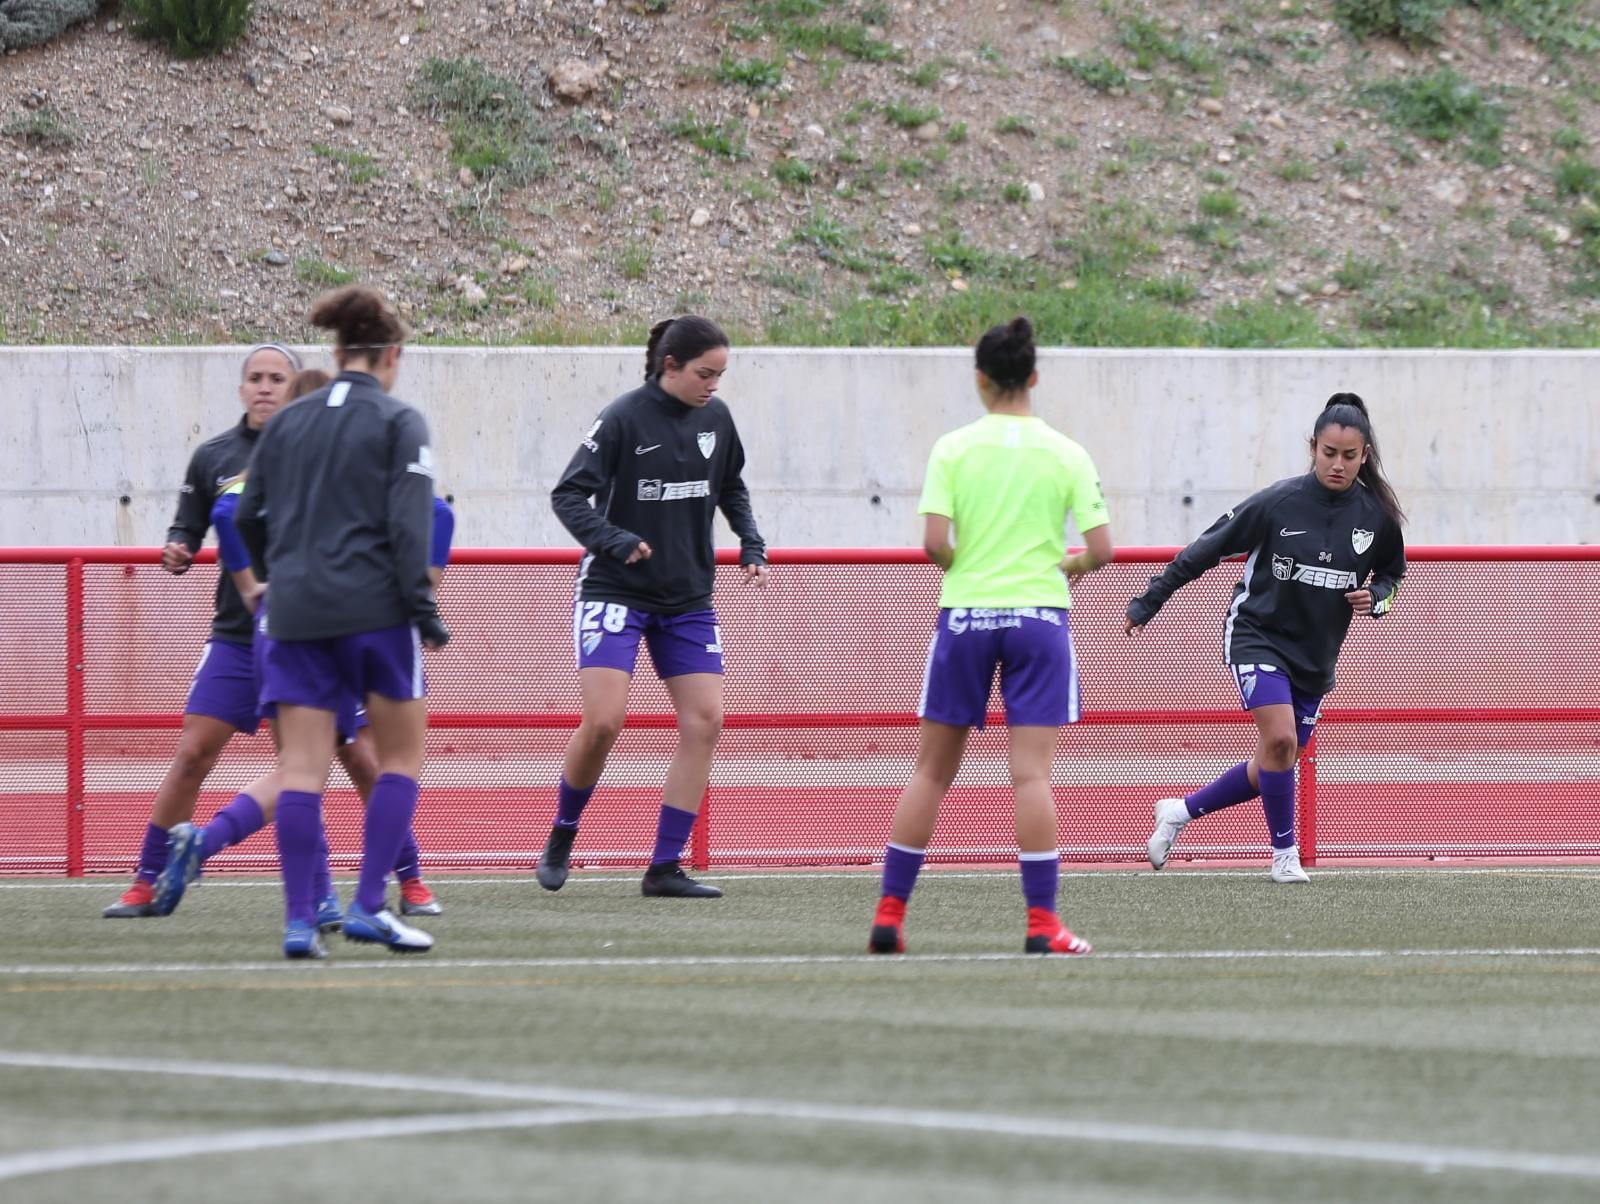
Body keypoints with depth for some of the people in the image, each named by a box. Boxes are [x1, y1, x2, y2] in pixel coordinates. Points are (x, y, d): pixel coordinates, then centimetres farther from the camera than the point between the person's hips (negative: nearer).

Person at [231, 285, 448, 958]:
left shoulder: (288, 423, 11)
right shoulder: (398, 423, -2)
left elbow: (249, 516, 15)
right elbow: (409, 522, -11)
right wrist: (423, 608, -9)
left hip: (295, 613, 4)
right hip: (374, 610, -4)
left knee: (302, 766, 3)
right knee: (402, 755, 8)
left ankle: (299, 919, -4)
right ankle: (368, 905, -1)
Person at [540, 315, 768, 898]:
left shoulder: (715, 417, 3)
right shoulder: (624, 419, -14)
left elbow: (731, 488, 20)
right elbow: (568, 495, -14)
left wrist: (751, 544, 7)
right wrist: (614, 540, -27)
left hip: (689, 596, 6)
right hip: (616, 590, -6)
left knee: (704, 721, -5)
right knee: (603, 722, -15)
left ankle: (666, 867, 0)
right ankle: (561, 838, 10)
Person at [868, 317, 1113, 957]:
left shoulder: (953, 449, -2)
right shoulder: (1066, 455, -1)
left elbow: (933, 543, -11)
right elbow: (1100, 550, -5)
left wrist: (963, 565, 10)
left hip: (964, 615, 1)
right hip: (1039, 615, -1)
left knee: (932, 770, 8)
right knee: (1030, 772, -3)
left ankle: (890, 915, 9)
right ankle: (1042, 923, -7)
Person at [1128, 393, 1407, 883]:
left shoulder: (1377, 515, -4)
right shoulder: (1277, 503, -15)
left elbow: (1392, 572, 15)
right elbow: (1205, 549, -6)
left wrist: (1376, 598, -9)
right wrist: (1148, 603, -5)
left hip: (1315, 657, 5)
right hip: (1256, 637, -5)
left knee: (1273, 768, 8)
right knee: (1280, 738, -23)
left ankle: (1179, 812, 30)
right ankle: (1284, 854, -5)